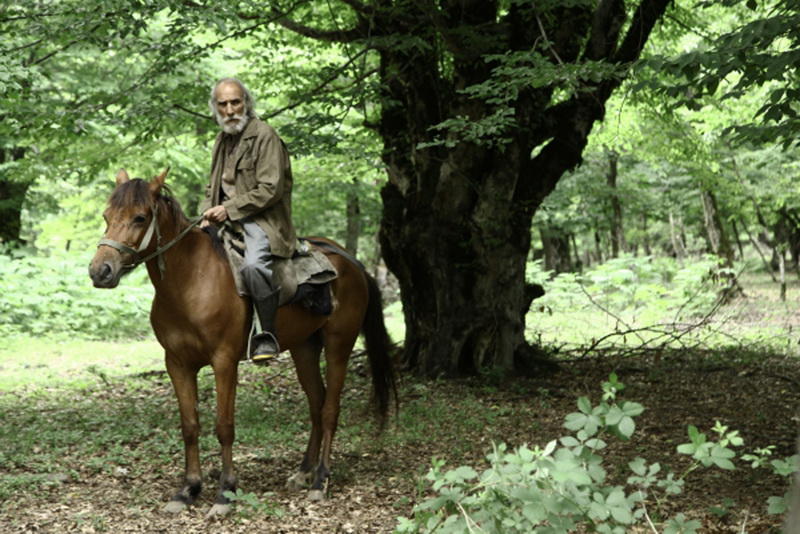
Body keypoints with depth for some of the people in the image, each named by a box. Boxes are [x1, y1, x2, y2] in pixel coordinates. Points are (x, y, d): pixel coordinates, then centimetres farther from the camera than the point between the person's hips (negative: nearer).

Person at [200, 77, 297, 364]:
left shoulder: (264, 135, -9)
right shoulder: (223, 140, 17)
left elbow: (270, 190, -16)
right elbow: (212, 186, 26)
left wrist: (229, 209, -16)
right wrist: (209, 213, 5)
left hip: (262, 220, -9)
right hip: (226, 219, 9)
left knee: (252, 264, -35)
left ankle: (267, 335, -24)